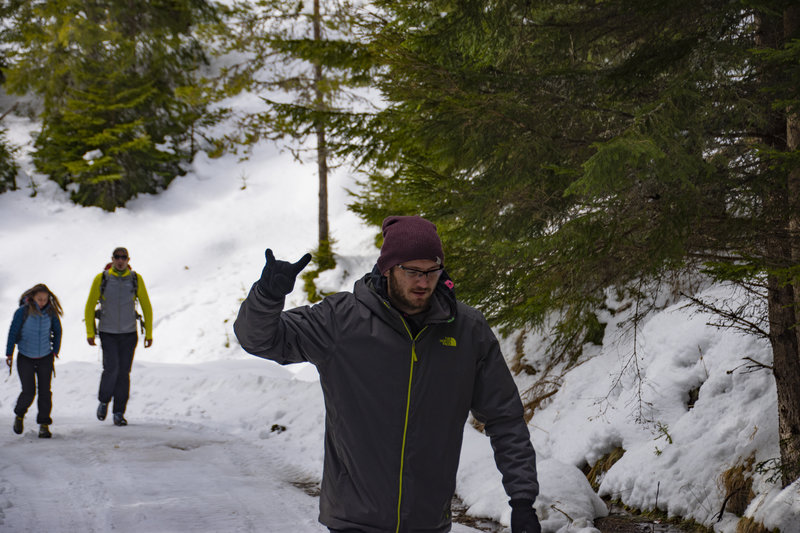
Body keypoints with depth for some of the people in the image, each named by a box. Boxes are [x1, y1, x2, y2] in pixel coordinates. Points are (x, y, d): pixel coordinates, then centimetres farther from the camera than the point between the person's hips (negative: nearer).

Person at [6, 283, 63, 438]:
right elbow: (13, 332, -4)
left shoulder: (51, 312, -5)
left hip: (45, 358, 2)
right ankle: (19, 415, 24)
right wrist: (9, 354, -1)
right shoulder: (22, 312, -13)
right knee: (28, 392, -6)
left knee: (45, 391, -2)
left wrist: (55, 350, 10)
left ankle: (44, 424, 7)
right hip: (25, 358, -2)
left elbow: (57, 331, 10)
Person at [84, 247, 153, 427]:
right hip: (107, 333, -1)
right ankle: (103, 401, 11)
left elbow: (146, 307, 5)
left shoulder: (136, 279, -1)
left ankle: (119, 413, 10)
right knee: (111, 368, -15)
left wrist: (149, 334, 2)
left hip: (128, 334, 1)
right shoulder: (101, 279, -4)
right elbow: (90, 306, 3)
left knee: (124, 373, 0)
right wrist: (90, 332, -1)